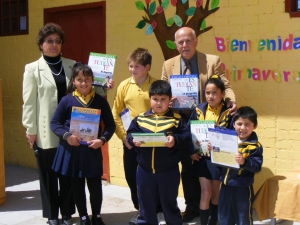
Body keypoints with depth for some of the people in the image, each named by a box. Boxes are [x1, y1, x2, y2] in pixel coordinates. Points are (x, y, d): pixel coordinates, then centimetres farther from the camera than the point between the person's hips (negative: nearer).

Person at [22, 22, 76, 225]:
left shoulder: (72, 65, 10)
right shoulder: (33, 69, 2)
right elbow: (29, 101, -2)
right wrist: (30, 129, -5)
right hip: (46, 131, -2)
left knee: (68, 172, 9)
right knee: (49, 174, 8)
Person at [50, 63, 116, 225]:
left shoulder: (100, 100, -3)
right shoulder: (67, 100, -4)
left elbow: (110, 125, 0)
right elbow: (54, 123, -1)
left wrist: (102, 139, -17)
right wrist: (66, 135, -18)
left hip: (92, 149, 0)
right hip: (71, 149, 0)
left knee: (95, 184, 7)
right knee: (77, 185, 12)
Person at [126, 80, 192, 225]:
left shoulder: (176, 119, -4)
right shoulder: (140, 118, 3)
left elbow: (187, 136, -9)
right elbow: (130, 134, 5)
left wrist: (175, 140, -28)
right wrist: (133, 140, -17)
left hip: (169, 171, -2)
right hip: (145, 170, 2)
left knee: (169, 203, 14)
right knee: (146, 204, 16)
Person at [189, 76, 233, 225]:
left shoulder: (228, 112, -9)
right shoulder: (199, 110, -2)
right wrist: (191, 151, -7)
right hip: (202, 157, 1)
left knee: (215, 193, 14)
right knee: (205, 193, 3)